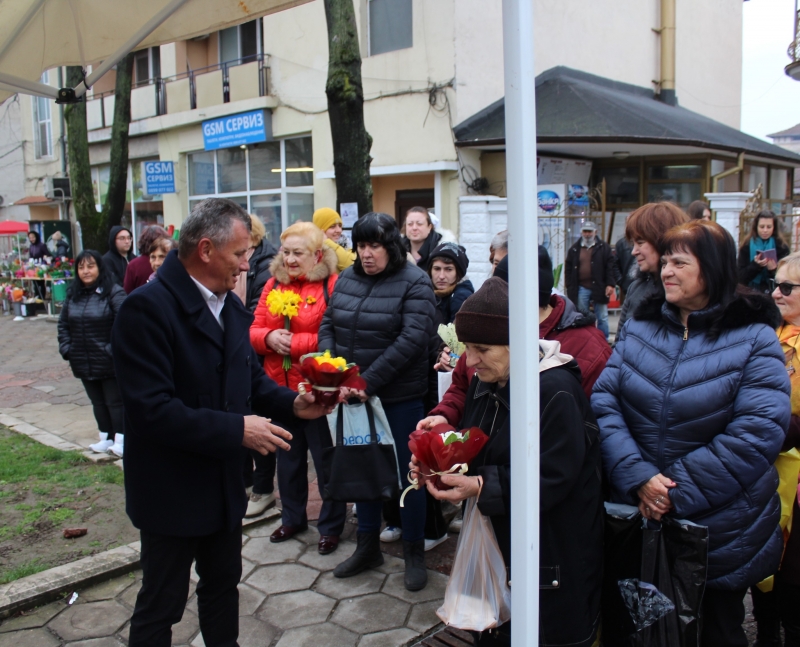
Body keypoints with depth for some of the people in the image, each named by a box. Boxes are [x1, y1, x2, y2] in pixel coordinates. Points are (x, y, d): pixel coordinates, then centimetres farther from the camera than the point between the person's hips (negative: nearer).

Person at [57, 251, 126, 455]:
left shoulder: (114, 292, -12)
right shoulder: (73, 294, 8)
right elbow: (63, 324, 14)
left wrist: (114, 349, -20)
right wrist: (66, 348, 3)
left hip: (109, 362, -6)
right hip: (83, 362, 6)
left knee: (115, 401, 6)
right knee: (98, 402, 16)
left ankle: (120, 439, 17)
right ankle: (106, 438, 28)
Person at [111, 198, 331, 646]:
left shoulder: (231, 306, 4)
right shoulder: (147, 307, -22)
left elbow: (251, 376, 12)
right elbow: (152, 410, -28)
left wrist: (292, 403, -6)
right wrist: (236, 430, -26)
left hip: (225, 484, 8)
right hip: (172, 490, -8)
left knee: (223, 584, 24)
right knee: (161, 605, 10)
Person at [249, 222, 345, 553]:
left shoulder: (332, 285, -11)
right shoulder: (273, 284, 8)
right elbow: (254, 330, 9)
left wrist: (296, 343, -19)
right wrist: (270, 338, -12)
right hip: (280, 388, 6)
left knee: (326, 459, 7)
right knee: (288, 457, 20)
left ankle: (331, 526, 24)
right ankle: (292, 517, 38)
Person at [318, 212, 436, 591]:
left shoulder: (414, 282, -10)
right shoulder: (346, 279, 7)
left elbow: (413, 338, -20)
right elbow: (328, 325, 7)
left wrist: (369, 381, -24)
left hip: (400, 396, -5)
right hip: (354, 395, 5)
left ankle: (414, 552, 25)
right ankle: (368, 546, 34)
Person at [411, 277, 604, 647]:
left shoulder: (556, 392, -22)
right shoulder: (484, 382, 4)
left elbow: (553, 479, -24)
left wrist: (482, 487, -30)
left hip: (551, 557, -7)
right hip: (495, 541, 8)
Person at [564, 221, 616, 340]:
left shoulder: (603, 247, 2)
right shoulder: (574, 249, 9)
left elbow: (611, 267, -2)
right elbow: (568, 269, 9)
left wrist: (610, 284, -11)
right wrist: (570, 287, 2)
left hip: (599, 288, -2)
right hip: (581, 289, 2)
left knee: (602, 317, 4)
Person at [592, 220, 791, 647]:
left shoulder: (753, 338, -10)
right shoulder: (639, 327, 0)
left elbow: (757, 432, -19)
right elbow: (603, 402, -8)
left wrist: (677, 491, -22)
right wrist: (638, 478, -22)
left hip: (721, 531, -3)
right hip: (636, 517, 3)